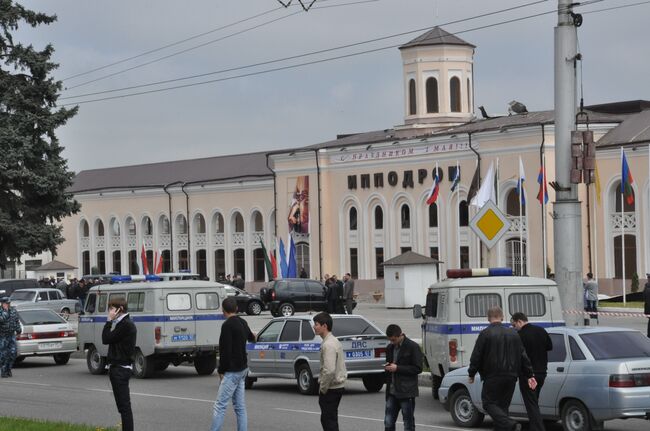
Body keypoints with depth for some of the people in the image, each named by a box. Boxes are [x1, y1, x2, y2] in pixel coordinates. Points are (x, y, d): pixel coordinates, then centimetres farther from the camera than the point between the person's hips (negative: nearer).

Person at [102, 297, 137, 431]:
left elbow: (106, 339, -15)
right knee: (123, 405, 13)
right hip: (118, 368, 11)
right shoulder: (123, 323, 17)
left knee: (124, 405, -10)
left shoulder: (125, 325, -16)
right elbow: (108, 340, 17)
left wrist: (109, 320, -12)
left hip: (120, 369, -11)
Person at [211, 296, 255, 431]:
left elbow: (226, 350, -22)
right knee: (240, 406, 9)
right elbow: (250, 336, 35)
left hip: (232, 371, -9)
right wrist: (253, 337, 59)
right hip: (242, 369, 9)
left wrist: (221, 370, -13)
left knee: (220, 405, -10)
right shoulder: (242, 323, 11)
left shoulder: (227, 325, -17)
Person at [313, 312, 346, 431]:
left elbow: (329, 370, -27)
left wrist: (322, 388, -16)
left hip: (330, 389, -10)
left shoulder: (328, 345, -20)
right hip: (338, 386, 10)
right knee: (328, 419, 17)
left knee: (328, 420, -6)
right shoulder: (334, 341, 12)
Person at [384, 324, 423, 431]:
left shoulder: (412, 347, -8)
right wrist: (387, 367, 0)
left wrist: (397, 368, -17)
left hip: (406, 391, -6)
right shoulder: (390, 348, 13)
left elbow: (418, 368, -11)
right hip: (392, 391, 6)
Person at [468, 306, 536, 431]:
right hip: (511, 377, 6)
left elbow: (476, 356, -6)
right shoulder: (513, 334, 11)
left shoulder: (485, 334, -6)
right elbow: (523, 356, 12)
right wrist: (530, 375, 14)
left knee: (489, 403, -2)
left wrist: (471, 374, 5)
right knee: (503, 405, 13)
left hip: (493, 377, -6)